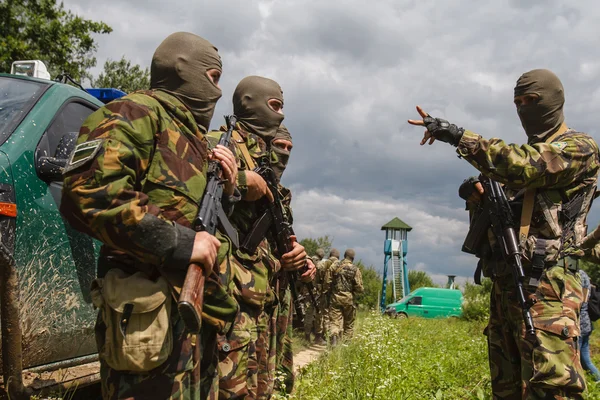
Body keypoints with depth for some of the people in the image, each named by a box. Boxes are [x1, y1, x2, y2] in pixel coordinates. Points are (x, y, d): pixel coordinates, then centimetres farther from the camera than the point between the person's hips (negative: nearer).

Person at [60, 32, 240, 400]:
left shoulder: (196, 139, 25)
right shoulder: (138, 113, -3)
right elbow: (85, 192, -20)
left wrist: (227, 190, 7)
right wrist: (177, 241, -21)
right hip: (153, 312, -9)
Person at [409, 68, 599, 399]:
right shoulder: (524, 152, 25)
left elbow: (522, 167, -19)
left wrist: (458, 135, -20)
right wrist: (475, 190, 2)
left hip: (545, 282, -8)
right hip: (505, 280, 8)